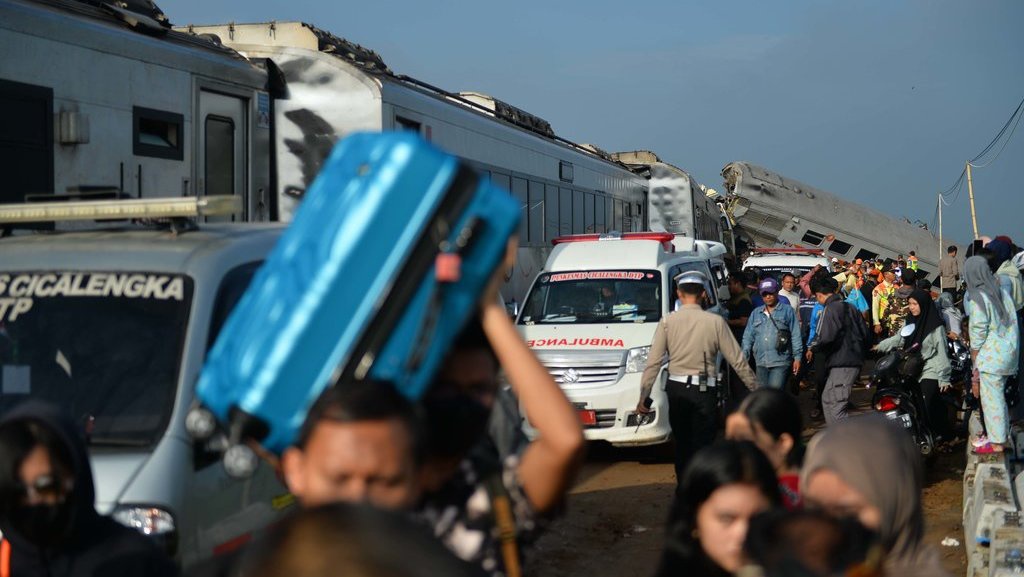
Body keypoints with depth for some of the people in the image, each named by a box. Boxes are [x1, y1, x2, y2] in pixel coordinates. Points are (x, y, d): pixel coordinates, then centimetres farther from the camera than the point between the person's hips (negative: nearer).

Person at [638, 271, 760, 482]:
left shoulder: (667, 322, -2)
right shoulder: (715, 322, -5)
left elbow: (653, 362, -3)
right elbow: (737, 360, -1)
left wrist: (643, 396, 2)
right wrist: (755, 387, 9)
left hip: (676, 390, 2)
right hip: (704, 392, -2)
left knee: (682, 444, 16)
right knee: (702, 446, 3)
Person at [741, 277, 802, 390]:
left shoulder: (788, 311, 4)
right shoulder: (756, 313, 16)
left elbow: (795, 336, 1)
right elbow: (748, 336, 16)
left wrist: (797, 357, -4)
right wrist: (744, 356, 5)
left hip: (780, 362, -5)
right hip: (761, 362, 5)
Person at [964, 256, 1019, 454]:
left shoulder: (977, 299, -14)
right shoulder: (1001, 293, 10)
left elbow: (978, 335, -13)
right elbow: (1012, 324, 12)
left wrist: (975, 367, -6)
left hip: (991, 356, -8)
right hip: (1009, 352, 8)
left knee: (991, 399, 0)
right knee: (998, 396, 18)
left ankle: (996, 443, 5)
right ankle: (1000, 434, 28)